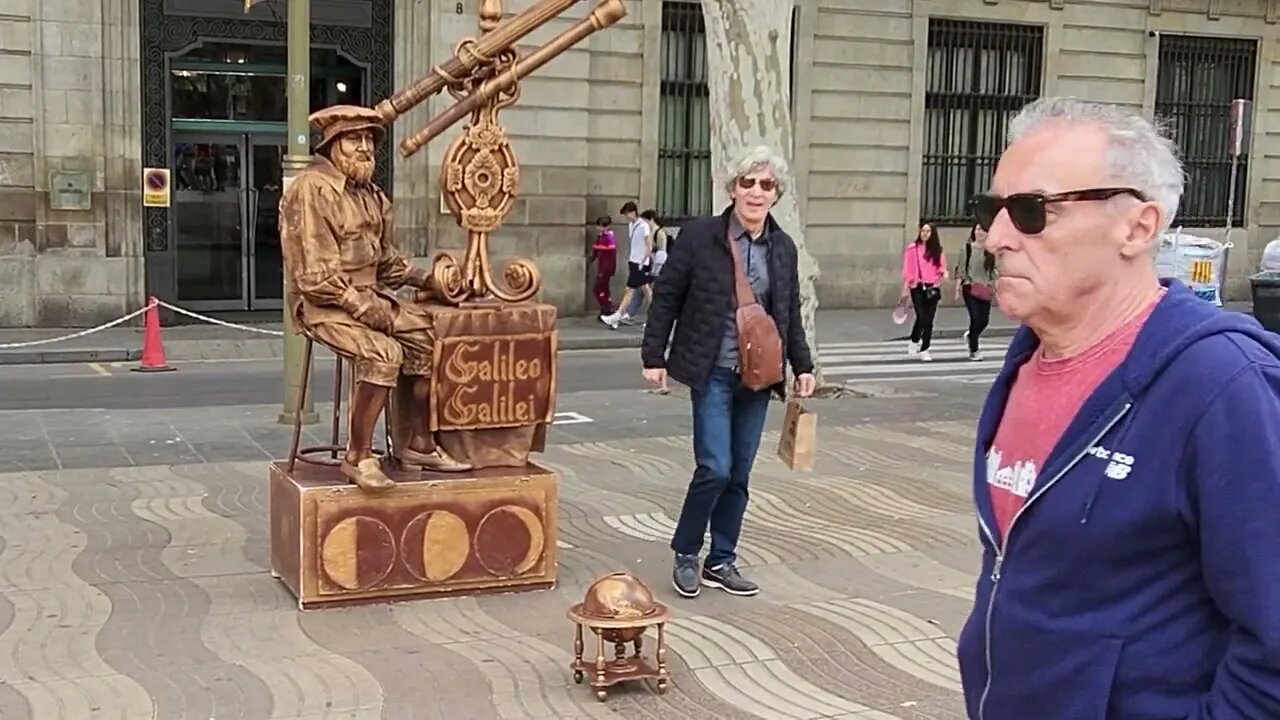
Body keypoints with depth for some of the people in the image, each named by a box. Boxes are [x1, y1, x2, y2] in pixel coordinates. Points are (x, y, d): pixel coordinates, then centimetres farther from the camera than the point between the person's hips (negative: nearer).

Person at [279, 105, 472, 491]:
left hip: (370, 298, 8)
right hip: (325, 304, -8)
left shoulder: (370, 194, 14)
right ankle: (358, 456, -20)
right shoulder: (311, 190, -13)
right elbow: (314, 274, -18)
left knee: (433, 335, -6)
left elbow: (388, 259, 20)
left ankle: (420, 443, 3)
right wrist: (361, 305, -21)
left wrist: (424, 279, 4)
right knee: (383, 351, -31)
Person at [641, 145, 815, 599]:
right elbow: (666, 298, -2)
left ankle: (721, 561, 21)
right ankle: (685, 554, 11)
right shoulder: (699, 236, -7)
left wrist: (802, 366, 13)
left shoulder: (783, 247, 6)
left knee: (739, 473, 8)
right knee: (715, 468, -10)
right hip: (712, 373, -4)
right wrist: (654, 357, -4)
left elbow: (790, 314, 15)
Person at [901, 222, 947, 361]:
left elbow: (941, 267, 12)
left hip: (933, 288, 3)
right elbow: (908, 270, -2)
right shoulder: (912, 248, -2)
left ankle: (924, 350, 11)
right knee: (921, 317, -11)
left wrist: (943, 273, -10)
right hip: (918, 287, -3)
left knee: (929, 320, 2)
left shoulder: (938, 250, 7)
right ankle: (914, 342, 16)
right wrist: (905, 288, -6)